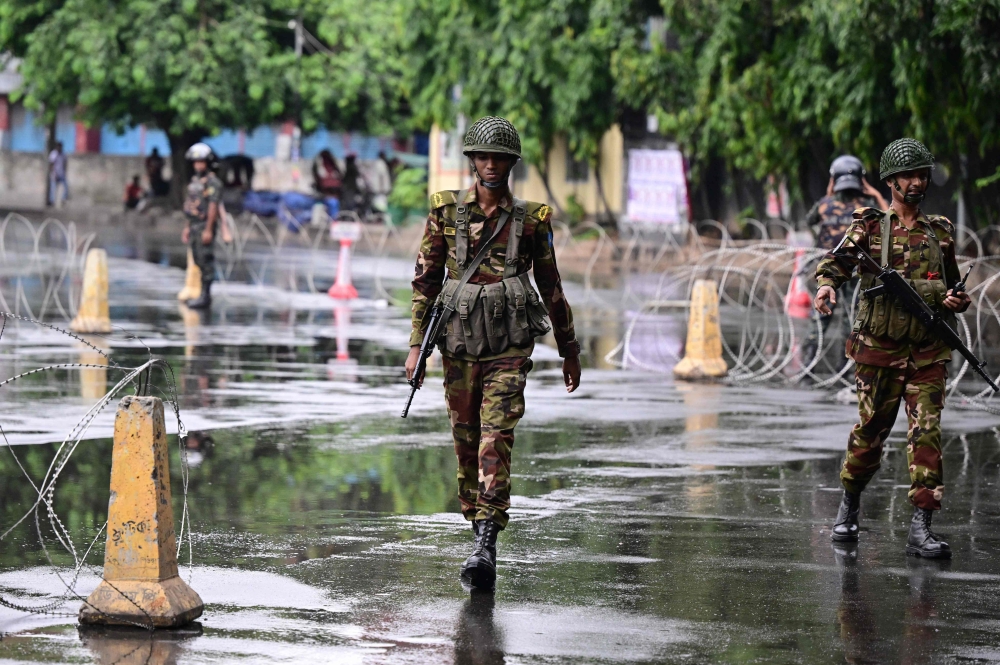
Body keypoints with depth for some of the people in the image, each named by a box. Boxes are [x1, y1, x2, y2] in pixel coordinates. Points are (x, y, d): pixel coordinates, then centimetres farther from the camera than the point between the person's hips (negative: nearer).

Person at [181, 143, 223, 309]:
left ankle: (205, 297, -7)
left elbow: (213, 206, -17)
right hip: (194, 225, 9)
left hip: (204, 226, -9)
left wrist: (208, 230, -22)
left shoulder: (212, 182, -12)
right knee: (198, 260, 10)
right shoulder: (195, 180, 16)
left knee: (206, 261, -8)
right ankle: (203, 295, 16)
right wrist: (187, 228, 19)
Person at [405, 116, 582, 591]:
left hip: (509, 347, -2)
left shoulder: (531, 219, 3)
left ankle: (485, 550, -21)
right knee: (466, 442, 7)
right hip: (460, 343, 2)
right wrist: (417, 344, 1)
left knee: (495, 441, -15)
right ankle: (480, 535, 22)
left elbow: (551, 287, 11)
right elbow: (426, 280, 7)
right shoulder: (446, 213, 5)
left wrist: (569, 350, 16)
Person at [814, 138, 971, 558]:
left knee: (927, 433, -8)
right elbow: (839, 259, -9)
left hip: (929, 352, 2)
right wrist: (827, 284, -31)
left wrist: (957, 300, -1)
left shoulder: (940, 232, 13)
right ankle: (850, 506, 28)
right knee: (871, 430, 5)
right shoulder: (870, 226, 4)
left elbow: (954, 284, 22)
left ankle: (921, 527, -10)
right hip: (880, 347, -2)